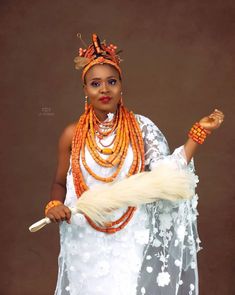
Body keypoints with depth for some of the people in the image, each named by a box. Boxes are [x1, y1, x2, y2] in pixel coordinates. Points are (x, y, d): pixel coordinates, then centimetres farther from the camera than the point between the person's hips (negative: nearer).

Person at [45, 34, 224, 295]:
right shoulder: (73, 134, -2)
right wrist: (54, 204, -13)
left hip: (131, 239, 0)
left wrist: (199, 132, -11)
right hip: (86, 241, 1)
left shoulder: (140, 128, -3)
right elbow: (60, 182, 8)